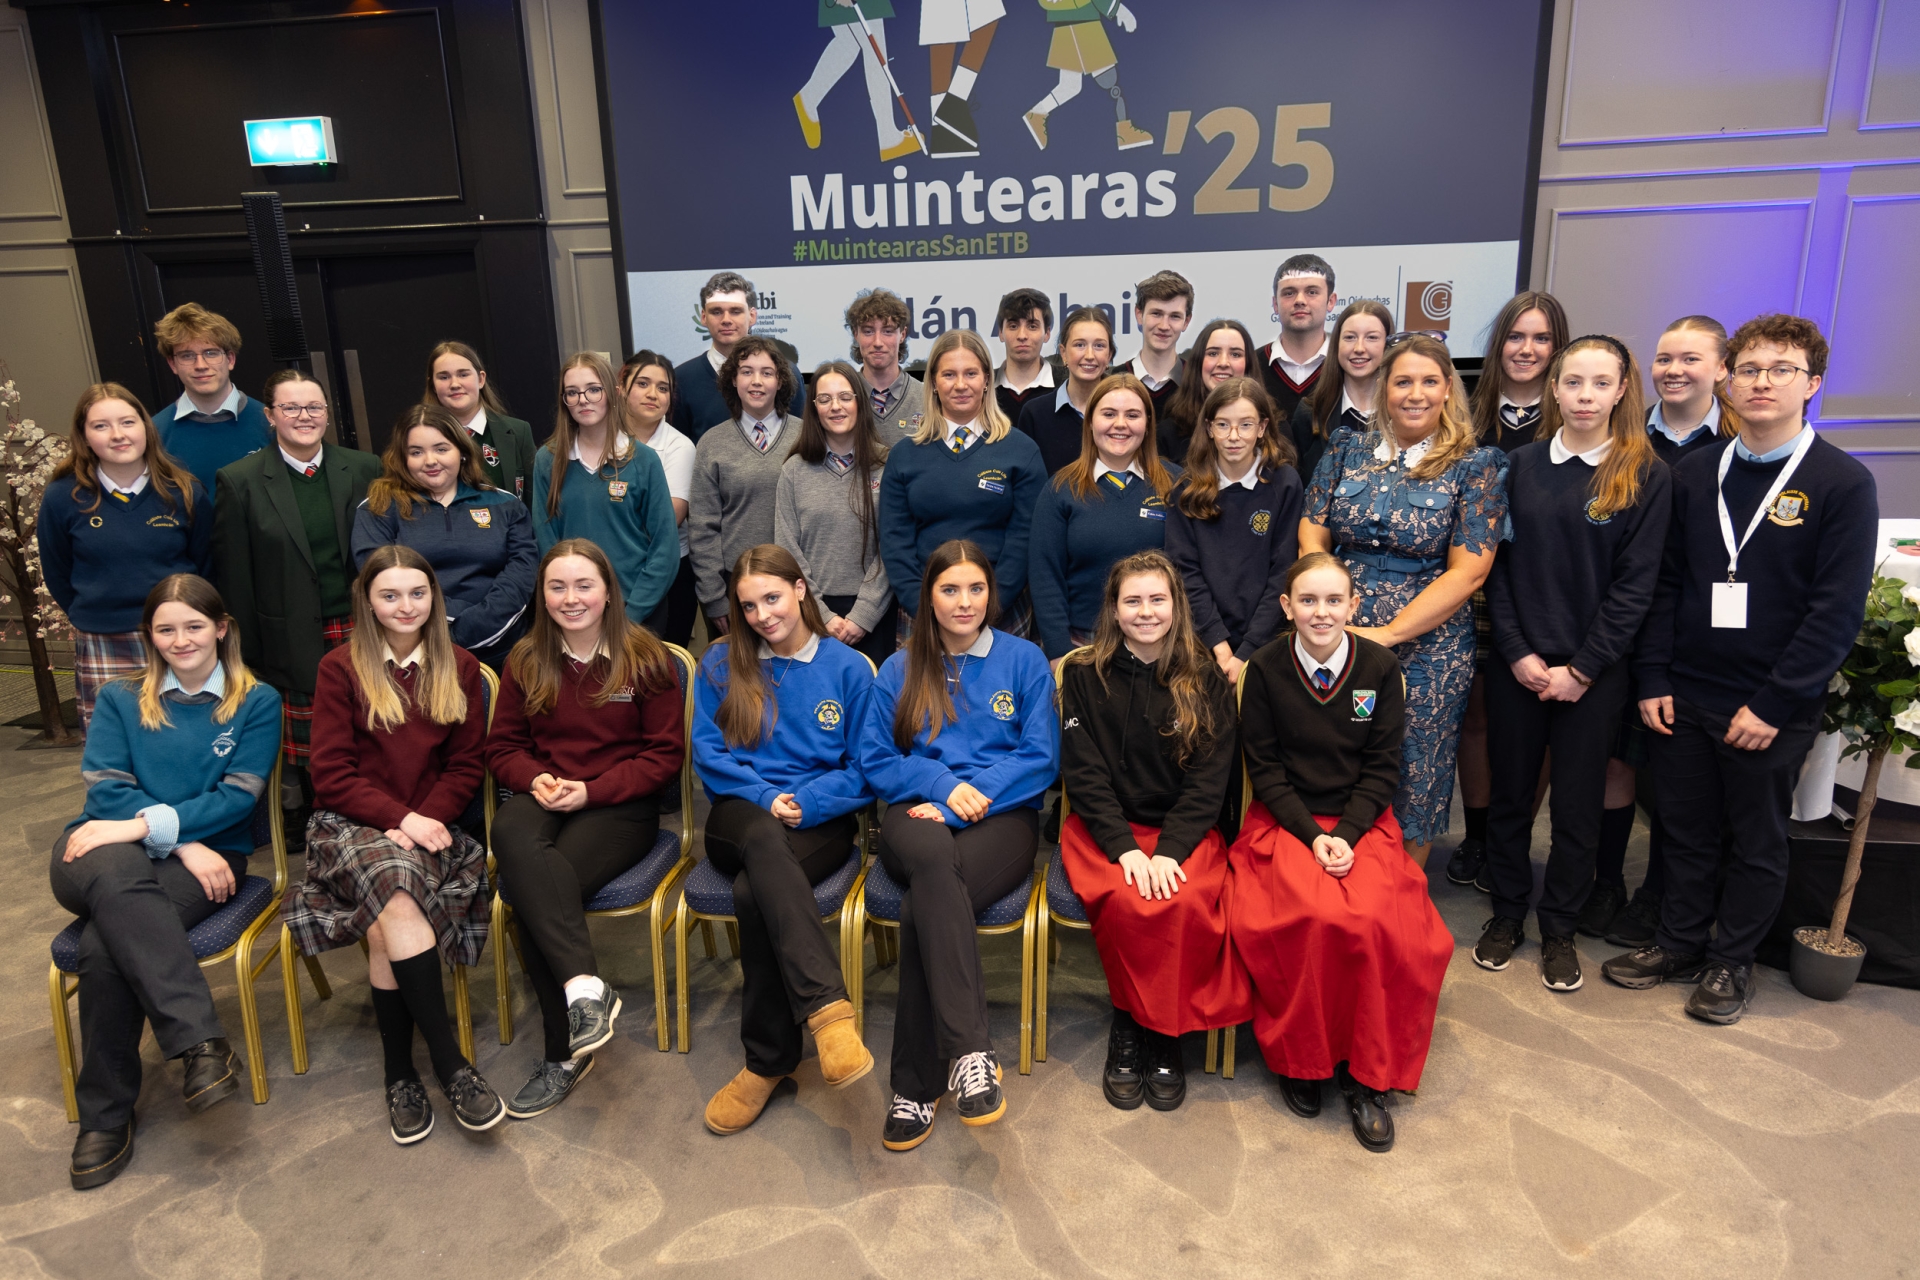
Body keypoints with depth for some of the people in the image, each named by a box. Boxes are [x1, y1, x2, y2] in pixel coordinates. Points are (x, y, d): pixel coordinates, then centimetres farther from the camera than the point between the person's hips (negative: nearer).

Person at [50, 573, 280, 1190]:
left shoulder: (257, 703, 10)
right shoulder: (119, 700, 16)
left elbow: (237, 795, -1)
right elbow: (106, 790, 2)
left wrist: (144, 823, -15)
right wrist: (183, 843, -14)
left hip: (207, 855, -1)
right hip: (107, 852, 1)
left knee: (106, 943, -32)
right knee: (117, 875, -39)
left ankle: (106, 1116, -18)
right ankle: (202, 1041, -39)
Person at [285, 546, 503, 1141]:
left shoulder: (459, 668, 10)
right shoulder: (340, 669, 4)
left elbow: (467, 765, 7)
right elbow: (332, 775, -1)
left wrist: (424, 820, -10)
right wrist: (400, 818, -15)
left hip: (430, 828, 1)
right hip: (351, 825, -1)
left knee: (388, 918, -30)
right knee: (398, 902, -33)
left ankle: (401, 1074, -17)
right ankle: (451, 1064, -27)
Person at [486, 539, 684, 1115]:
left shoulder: (646, 658, 1)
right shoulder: (525, 661, 11)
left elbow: (665, 754, 0)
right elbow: (503, 746, 16)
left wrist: (591, 789, -13)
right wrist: (536, 779, -7)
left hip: (620, 807, -3)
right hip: (543, 800, 3)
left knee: (530, 886, -30)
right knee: (511, 834, -35)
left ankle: (564, 1055, -24)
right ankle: (585, 986, -40)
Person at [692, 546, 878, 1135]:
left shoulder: (848, 667, 7)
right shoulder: (721, 664, 11)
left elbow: (863, 771, 5)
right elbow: (708, 754, 6)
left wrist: (804, 802, -12)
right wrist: (765, 797, -11)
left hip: (821, 820, 0)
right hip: (741, 815, 1)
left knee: (754, 892, -34)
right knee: (764, 839, -39)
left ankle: (769, 1060, -24)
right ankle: (828, 1009, -50)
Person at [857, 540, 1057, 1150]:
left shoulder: (1024, 660, 12)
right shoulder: (900, 669, 18)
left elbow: (1041, 758, 3)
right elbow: (874, 758, 11)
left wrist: (965, 800, -9)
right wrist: (942, 782, -8)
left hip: (1003, 816, -1)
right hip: (918, 813, 1)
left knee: (922, 905, -33)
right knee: (933, 855, -39)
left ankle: (916, 1086, -26)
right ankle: (971, 1050, -44)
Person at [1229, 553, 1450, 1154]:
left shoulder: (1379, 667, 0)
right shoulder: (1265, 669, -3)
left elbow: (1382, 767, 2)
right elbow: (1264, 767, -1)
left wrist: (1347, 835, -12)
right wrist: (1311, 835, -12)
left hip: (1362, 822, 1)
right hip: (1283, 823, -1)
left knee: (1374, 921, -26)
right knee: (1315, 917, -28)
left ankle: (1365, 1074, -7)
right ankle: (1300, 1058, -5)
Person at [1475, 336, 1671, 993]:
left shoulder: (1647, 477, -4)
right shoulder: (1522, 464, 3)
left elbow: (1634, 584, -7)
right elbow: (1498, 565, 1)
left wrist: (1582, 668, -11)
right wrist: (1518, 653, -7)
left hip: (1594, 671, -2)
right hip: (1517, 662, 2)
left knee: (1578, 805, 8)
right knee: (1509, 794, 11)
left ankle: (1559, 927, 26)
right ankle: (1506, 913, 28)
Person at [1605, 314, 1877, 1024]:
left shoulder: (1844, 483, -8)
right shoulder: (1695, 472, 4)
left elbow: (1838, 611, -11)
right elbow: (1666, 583, 6)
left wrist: (1773, 704, -15)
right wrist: (1654, 679, -1)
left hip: (1772, 708, -3)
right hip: (1685, 696, 3)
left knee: (1757, 842, 12)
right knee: (1686, 829, 14)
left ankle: (1731, 959, 29)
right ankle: (1679, 942, 31)